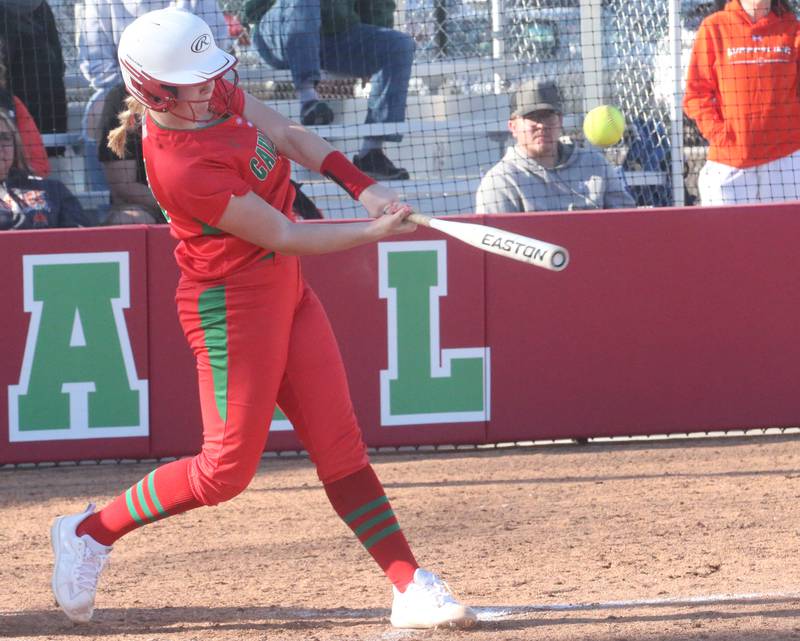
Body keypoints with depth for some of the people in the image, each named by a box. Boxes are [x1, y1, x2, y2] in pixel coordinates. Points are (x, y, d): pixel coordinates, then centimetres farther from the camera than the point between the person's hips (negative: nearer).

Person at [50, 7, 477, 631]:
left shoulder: (215, 93, -4)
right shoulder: (179, 166, -28)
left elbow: (288, 135, 7)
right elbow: (282, 236, -22)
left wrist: (362, 186, -7)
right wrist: (373, 232, -17)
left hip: (286, 289, 8)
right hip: (232, 304, -8)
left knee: (340, 446, 6)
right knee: (227, 468, -2)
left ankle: (412, 589, 6)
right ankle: (90, 534, 15)